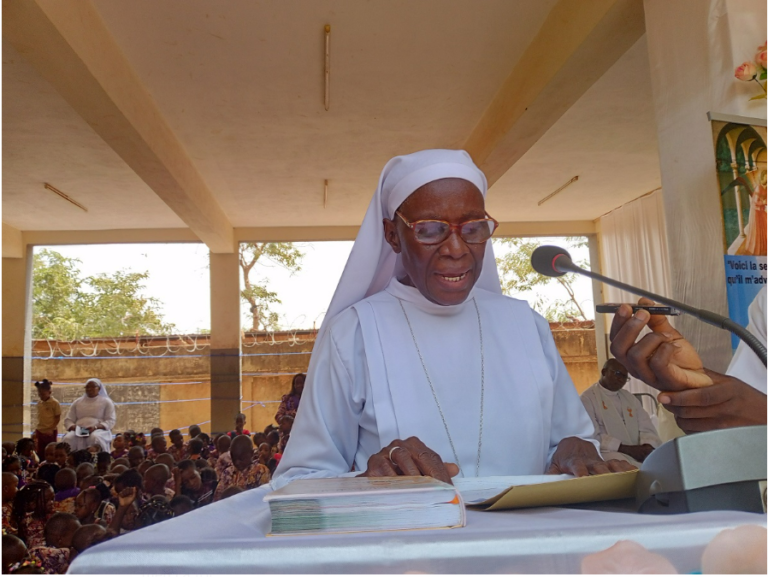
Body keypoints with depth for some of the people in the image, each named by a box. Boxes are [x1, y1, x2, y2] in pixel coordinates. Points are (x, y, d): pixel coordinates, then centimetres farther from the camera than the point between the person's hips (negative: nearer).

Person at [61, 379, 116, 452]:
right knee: (68, 439, -30)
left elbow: (110, 421, 1)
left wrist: (96, 427, -17)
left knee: (95, 437, -38)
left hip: (99, 430, -3)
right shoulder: (77, 402, 20)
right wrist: (73, 427, -9)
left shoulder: (106, 402, 10)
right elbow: (68, 420, 15)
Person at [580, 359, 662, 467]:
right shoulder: (587, 398, -2)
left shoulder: (630, 398, 20)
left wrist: (647, 447, -14)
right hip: (609, 453, -5)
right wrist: (627, 449, -18)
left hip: (638, 452, 6)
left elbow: (647, 428, 9)